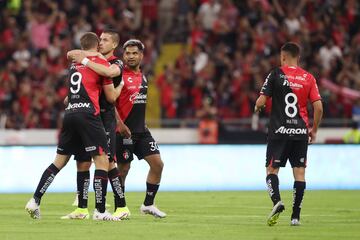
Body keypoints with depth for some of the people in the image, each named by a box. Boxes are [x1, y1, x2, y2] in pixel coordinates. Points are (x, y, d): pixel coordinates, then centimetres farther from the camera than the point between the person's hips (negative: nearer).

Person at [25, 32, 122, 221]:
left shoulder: (74, 63, 18)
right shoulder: (101, 63, 2)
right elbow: (111, 97, 6)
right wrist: (120, 86, 23)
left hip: (70, 113, 6)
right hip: (88, 115, -6)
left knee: (59, 161, 13)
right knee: (102, 161, -2)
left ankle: (35, 201, 9)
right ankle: (100, 211, -7)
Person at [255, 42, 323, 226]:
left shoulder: (276, 74, -3)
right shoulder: (308, 78, 4)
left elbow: (261, 101, -6)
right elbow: (318, 107, 0)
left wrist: (257, 108, 17)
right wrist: (314, 129, 13)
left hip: (279, 131, -2)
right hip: (301, 132, 2)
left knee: (271, 169, 4)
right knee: (299, 172, 5)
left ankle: (276, 201, -22)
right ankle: (295, 216, 1)